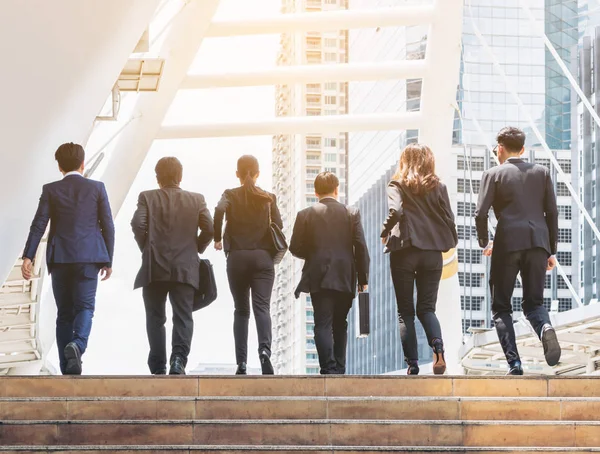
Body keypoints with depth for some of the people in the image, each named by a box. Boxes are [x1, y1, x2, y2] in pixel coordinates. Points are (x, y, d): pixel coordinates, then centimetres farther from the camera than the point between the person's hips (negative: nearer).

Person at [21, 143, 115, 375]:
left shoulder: (51, 190, 3)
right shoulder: (97, 188, 3)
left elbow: (39, 224, -3)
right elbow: (107, 225, 3)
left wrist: (28, 257, -5)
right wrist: (108, 260, 9)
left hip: (59, 258, 1)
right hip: (88, 257, -1)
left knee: (64, 313, 8)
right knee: (85, 306, 0)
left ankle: (68, 369, 8)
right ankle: (77, 344, -30)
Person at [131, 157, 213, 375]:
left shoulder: (147, 197, 2)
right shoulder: (196, 199, 6)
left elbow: (137, 224, -11)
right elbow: (209, 228, -3)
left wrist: (145, 247, 4)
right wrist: (196, 249, 11)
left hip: (154, 267, 0)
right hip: (186, 269, 0)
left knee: (155, 318, 8)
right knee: (183, 317, 0)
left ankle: (158, 367, 6)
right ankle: (178, 358, -19)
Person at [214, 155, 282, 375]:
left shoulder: (230, 195, 3)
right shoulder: (268, 198, 7)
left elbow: (219, 211, -17)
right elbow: (278, 226, -2)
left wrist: (217, 238, -5)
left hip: (237, 258, 0)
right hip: (263, 258, 0)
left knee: (241, 309, 7)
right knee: (262, 307, -7)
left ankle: (242, 362, 1)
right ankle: (265, 349, -32)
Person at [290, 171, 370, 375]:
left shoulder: (305, 215, -1)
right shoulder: (351, 213, 0)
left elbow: (296, 249, 1)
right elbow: (361, 248, -3)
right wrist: (363, 279, 3)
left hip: (319, 278, -2)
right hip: (345, 279, 2)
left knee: (323, 325, -3)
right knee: (340, 325, 15)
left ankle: (329, 369, -16)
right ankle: (339, 368, 17)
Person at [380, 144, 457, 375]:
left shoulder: (397, 186, -2)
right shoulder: (438, 186, 5)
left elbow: (395, 211, -19)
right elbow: (448, 218, 4)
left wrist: (384, 233, -2)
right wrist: (449, 243, 19)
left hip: (404, 251, -2)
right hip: (432, 252, 2)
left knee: (405, 311, 7)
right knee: (427, 308, 9)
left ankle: (412, 364, 0)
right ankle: (437, 345, -20)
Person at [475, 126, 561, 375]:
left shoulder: (493, 174, 3)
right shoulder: (541, 172, 13)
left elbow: (480, 213, -3)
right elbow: (552, 212, 10)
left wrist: (484, 242, 13)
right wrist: (552, 250, 15)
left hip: (508, 244, -3)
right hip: (538, 242, 3)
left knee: (501, 306, 7)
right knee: (534, 302, 12)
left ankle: (514, 362, -6)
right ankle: (545, 327, -23)